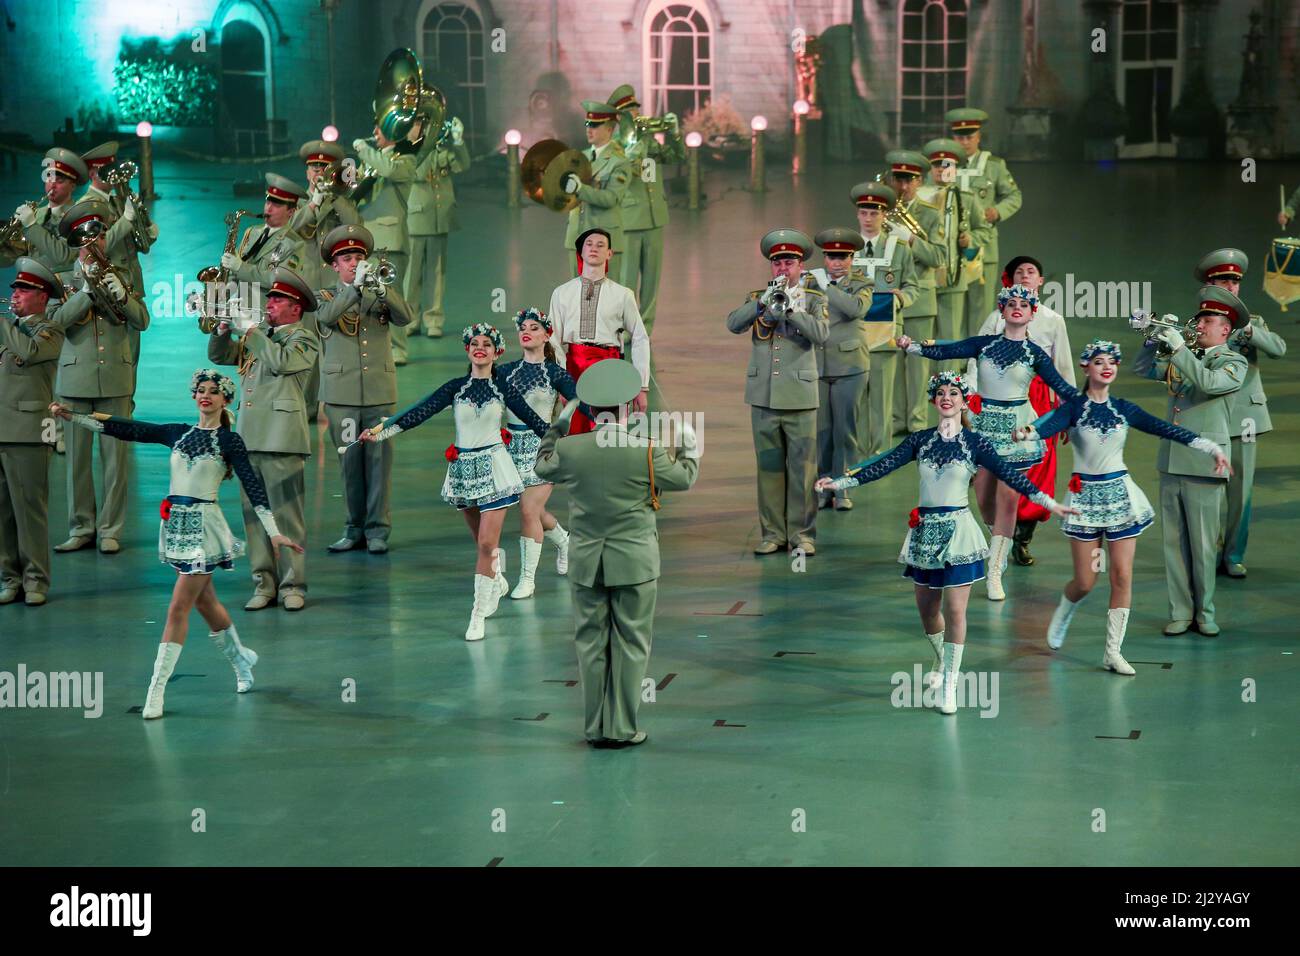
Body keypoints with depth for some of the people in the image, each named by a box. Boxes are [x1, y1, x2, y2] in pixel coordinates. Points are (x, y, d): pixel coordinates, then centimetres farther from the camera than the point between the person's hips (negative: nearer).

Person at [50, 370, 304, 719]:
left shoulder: (229, 441, -4)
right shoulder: (179, 434, 10)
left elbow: (252, 486, -9)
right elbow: (129, 430, 7)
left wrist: (274, 532, -16)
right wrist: (72, 417, 2)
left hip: (203, 525, -5)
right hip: (175, 523, 5)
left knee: (178, 609, -8)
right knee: (205, 601, 17)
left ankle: (156, 690, -8)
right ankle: (240, 658, 38)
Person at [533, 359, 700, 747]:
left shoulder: (569, 449, -8)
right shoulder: (648, 452, -13)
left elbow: (543, 468, 14)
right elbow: (683, 479, 4)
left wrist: (558, 427, 29)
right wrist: (691, 450, 24)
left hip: (586, 562, 2)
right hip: (635, 562, -2)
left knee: (591, 643, 10)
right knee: (631, 644, 6)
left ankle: (595, 728, 13)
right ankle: (623, 728, 7)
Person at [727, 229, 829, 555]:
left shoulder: (813, 300, 5)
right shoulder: (757, 298, 12)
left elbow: (822, 333, -13)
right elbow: (733, 324, -6)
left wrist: (789, 309, -21)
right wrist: (764, 302, -18)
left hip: (799, 396, -2)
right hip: (763, 396, 2)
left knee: (802, 467, -2)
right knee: (769, 466, 5)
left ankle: (802, 534, 4)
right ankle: (772, 533, 11)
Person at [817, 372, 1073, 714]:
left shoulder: (975, 443, -3)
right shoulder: (920, 440, 5)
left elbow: (1009, 474, -6)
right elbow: (883, 465, 0)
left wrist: (1048, 502, -13)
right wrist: (840, 482, -7)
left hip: (957, 531, -3)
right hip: (924, 531, 3)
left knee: (954, 610, -5)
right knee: (926, 608, 12)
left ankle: (949, 685, 0)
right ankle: (942, 664, 38)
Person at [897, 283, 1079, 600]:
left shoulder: (1035, 354, 0)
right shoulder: (984, 344, 4)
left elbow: (1061, 387, -2)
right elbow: (946, 351, -4)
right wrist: (913, 346, -18)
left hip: (1016, 428, -2)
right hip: (985, 424, 2)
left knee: (1007, 498, -6)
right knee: (984, 497, 7)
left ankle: (995, 574, -2)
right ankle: (1001, 544, 38)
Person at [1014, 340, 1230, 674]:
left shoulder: (1123, 409, 5)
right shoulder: (1073, 407, -5)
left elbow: (1166, 429, 2)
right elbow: (1050, 424, -26)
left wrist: (1212, 448, -3)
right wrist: (1027, 431, -49)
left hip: (1121, 494, 3)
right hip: (1085, 496, -3)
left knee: (1122, 577, -2)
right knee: (1085, 581, 0)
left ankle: (1113, 652, 6)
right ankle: (1062, 614, 35)